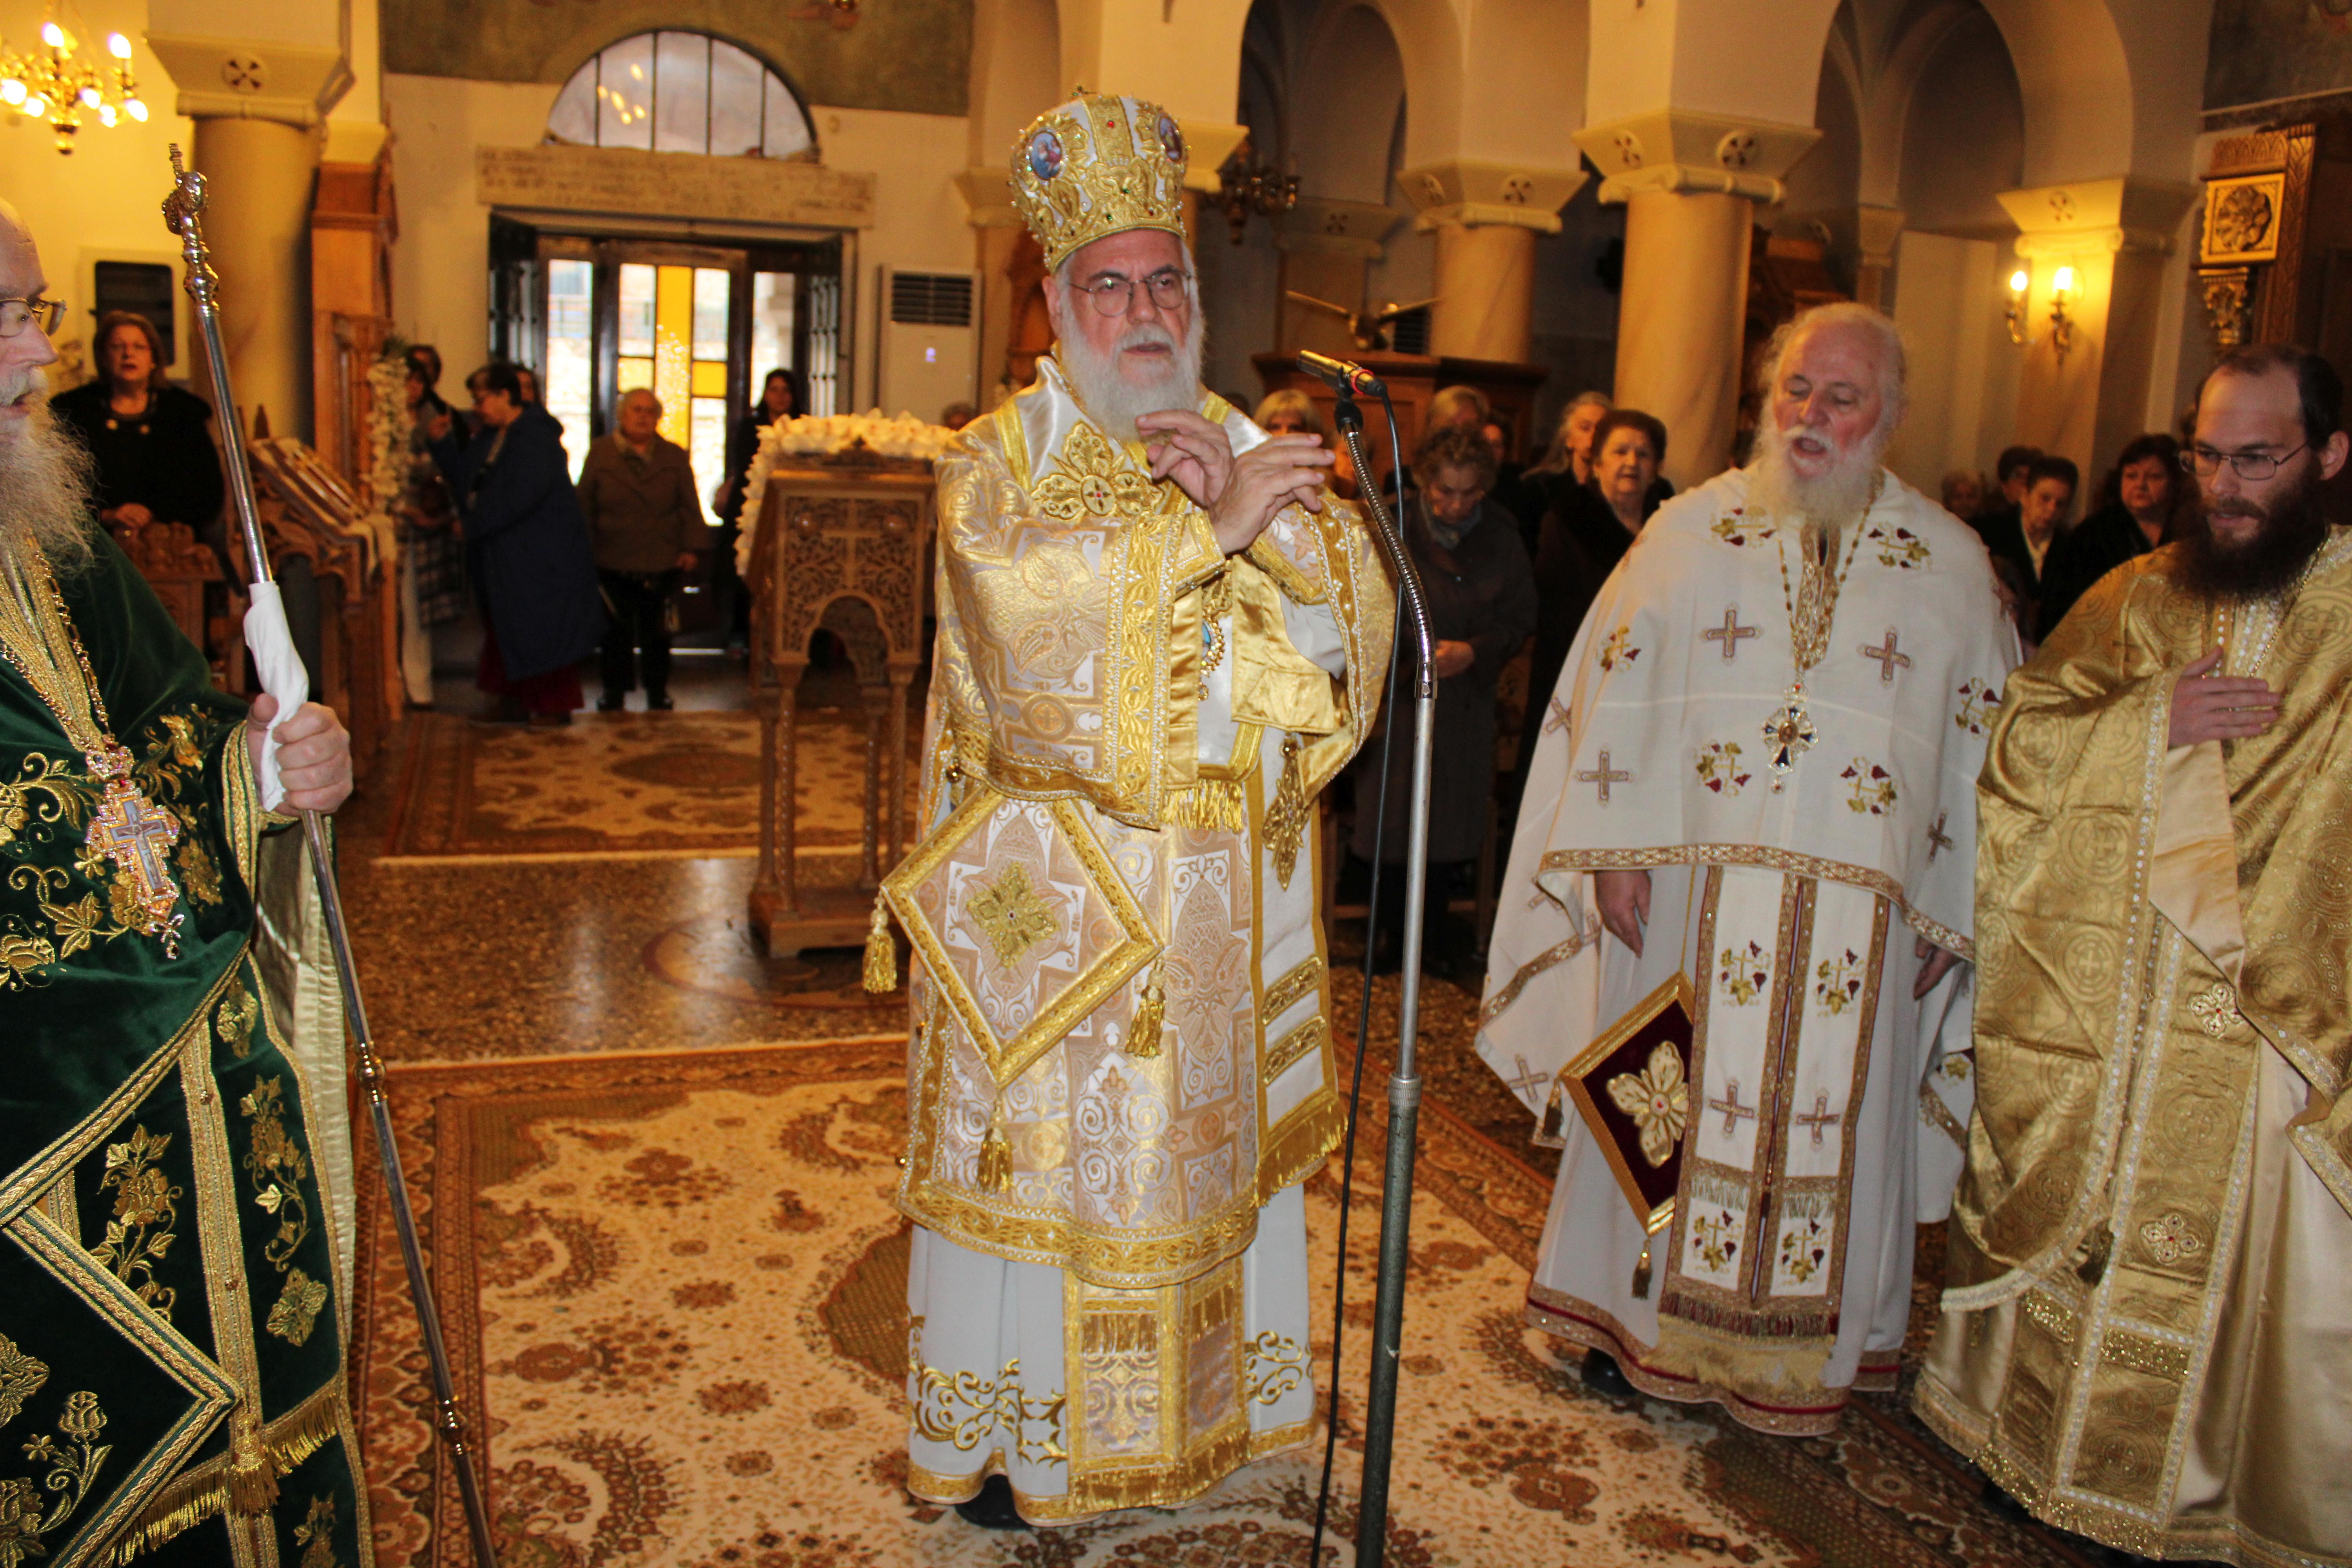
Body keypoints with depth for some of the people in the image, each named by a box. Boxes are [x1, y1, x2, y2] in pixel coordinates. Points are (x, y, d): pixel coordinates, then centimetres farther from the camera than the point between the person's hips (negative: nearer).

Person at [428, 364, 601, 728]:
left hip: (539, 554, -10)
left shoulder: (536, 438, -17)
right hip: (504, 555, 10)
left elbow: (518, 497, -24)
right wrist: (443, 443, 5)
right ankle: (513, 702, 20)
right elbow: (466, 478, 17)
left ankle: (555, 706, 6)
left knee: (543, 629, -3)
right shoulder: (490, 437, 12)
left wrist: (473, 523, -15)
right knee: (505, 628, 13)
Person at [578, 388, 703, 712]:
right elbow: (585, 508, 7)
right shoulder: (601, 454, 6)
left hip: (661, 563, 0)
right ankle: (614, 694, 17)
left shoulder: (674, 457, 7)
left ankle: (658, 694, 16)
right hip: (613, 563, 0)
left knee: (657, 632, 4)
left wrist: (689, 547, -4)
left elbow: (689, 507, 6)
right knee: (616, 631, 6)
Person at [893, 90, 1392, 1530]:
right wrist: (1203, 530, -21)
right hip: (1048, 891, -4)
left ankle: (1192, 1403, 31)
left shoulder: (1252, 450, 12)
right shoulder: (999, 456, 0)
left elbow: (1360, 606, -1)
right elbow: (1020, 590, -21)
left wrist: (1251, 516, -16)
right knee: (1035, 1143, 3)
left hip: (1225, 890, 4)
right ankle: (1001, 1425, 21)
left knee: (1208, 1130, 12)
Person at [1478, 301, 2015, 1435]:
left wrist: (1951, 915, 3)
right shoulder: (1690, 530, 6)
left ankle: (1794, 1352, 25)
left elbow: (1982, 743, 8)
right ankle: (1640, 1318, 24)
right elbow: (1616, 691, 2)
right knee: (1671, 1104, 7)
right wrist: (1616, 851, -7)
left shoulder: (1951, 564, 7)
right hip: (1690, 889, 0)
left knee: (1829, 1115, 7)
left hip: (1858, 909, 1)